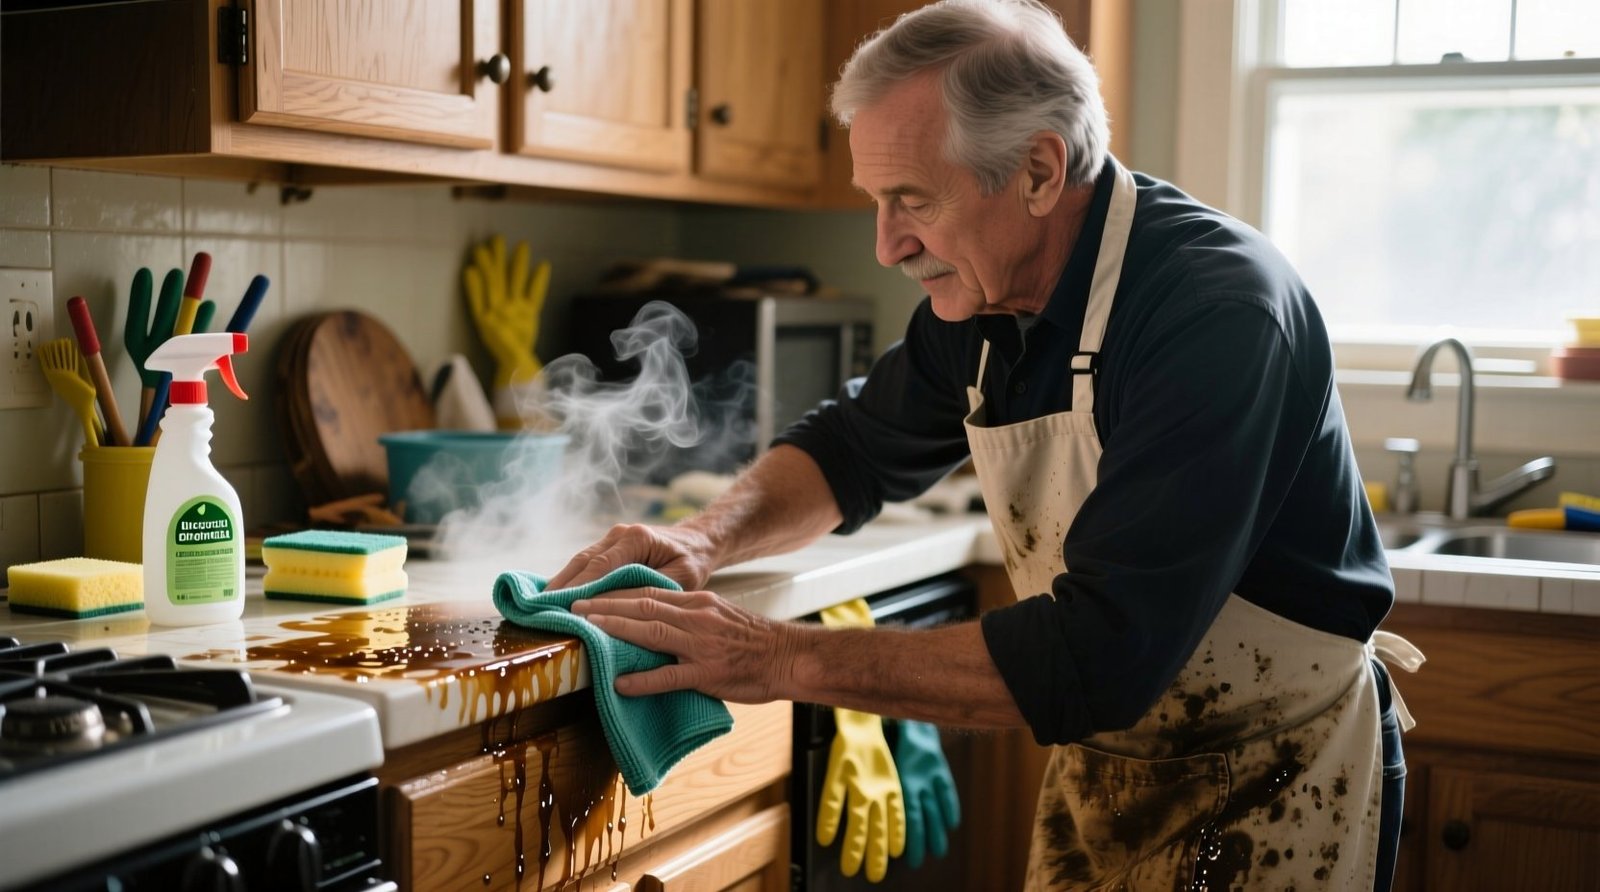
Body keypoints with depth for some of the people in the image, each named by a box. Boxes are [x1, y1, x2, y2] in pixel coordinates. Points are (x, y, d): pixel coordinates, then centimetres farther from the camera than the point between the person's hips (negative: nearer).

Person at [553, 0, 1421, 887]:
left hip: (1275, 778, -6)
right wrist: (707, 537, -9)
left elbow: (1100, 652, -36)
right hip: (1100, 765, 6)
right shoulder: (980, 299, -6)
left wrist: (785, 659, -34)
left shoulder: (1215, 310, -30)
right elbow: (853, 446, 12)